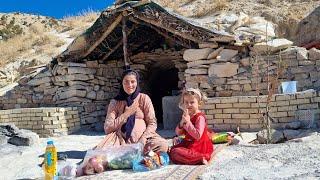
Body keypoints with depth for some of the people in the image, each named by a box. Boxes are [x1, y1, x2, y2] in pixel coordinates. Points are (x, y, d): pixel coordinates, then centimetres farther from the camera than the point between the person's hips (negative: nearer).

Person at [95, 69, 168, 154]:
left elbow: (152, 123, 1)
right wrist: (127, 113, -11)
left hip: (142, 138, 0)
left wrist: (143, 139, -17)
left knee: (163, 145, -30)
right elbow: (107, 128, -5)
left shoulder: (144, 98, 4)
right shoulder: (115, 102, 4)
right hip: (121, 139, 0)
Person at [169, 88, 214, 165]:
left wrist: (188, 122, -31)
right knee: (173, 148, 19)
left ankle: (200, 158, -23)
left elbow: (197, 136, -30)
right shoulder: (186, 115, 7)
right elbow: (178, 133, 4)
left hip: (198, 146, -10)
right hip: (188, 143, 10)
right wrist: (182, 123, -17)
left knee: (175, 153, -22)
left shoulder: (200, 117, -20)